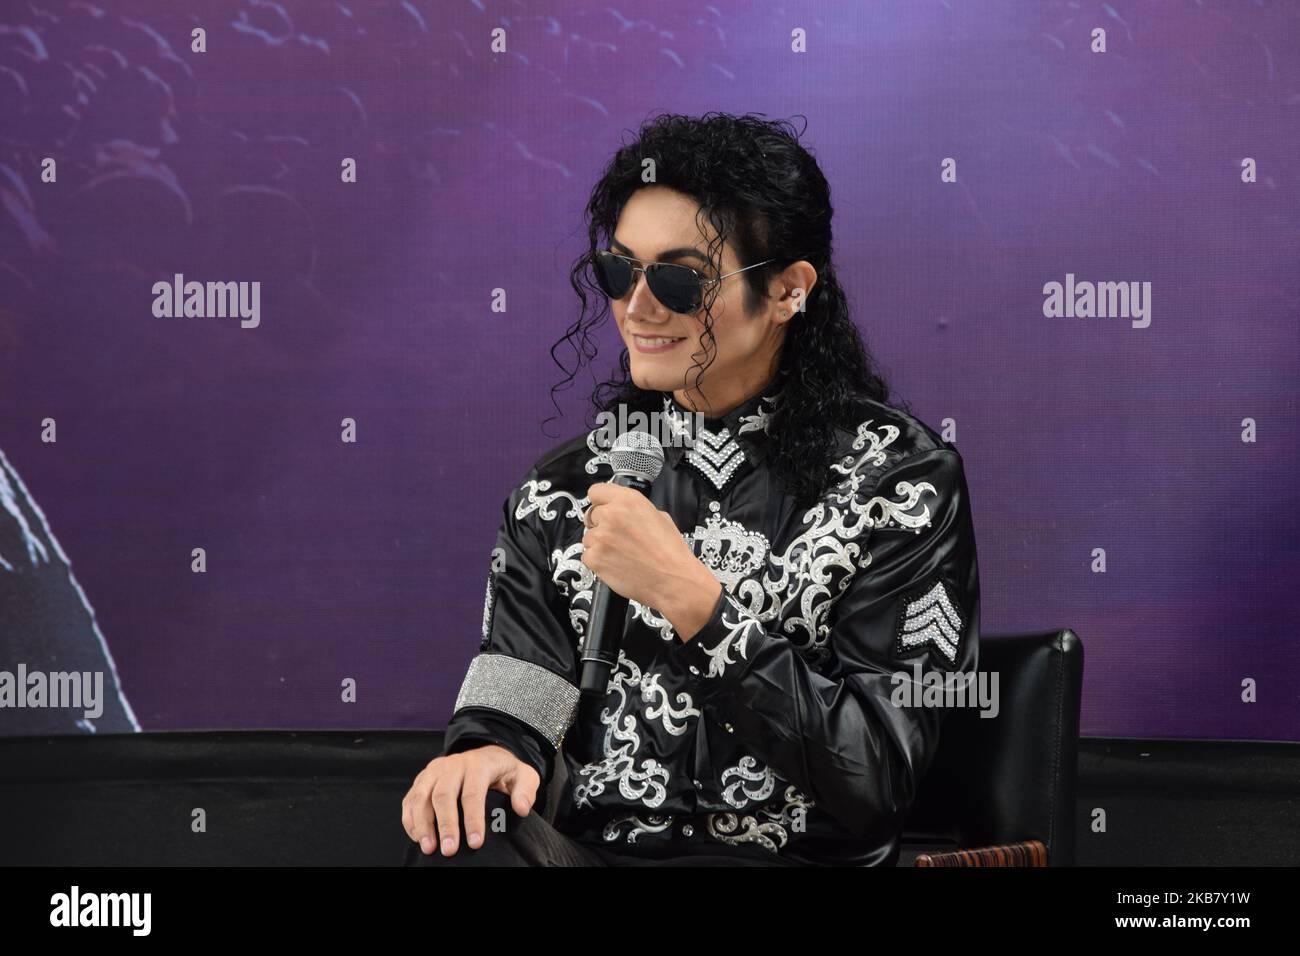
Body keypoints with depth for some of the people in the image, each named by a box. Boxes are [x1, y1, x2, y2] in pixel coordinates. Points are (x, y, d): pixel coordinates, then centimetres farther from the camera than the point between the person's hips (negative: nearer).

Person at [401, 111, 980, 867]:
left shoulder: (899, 476, -2)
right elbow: (510, 714, 6)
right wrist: (483, 755, -18)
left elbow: (877, 780, -10)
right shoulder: (565, 487, 10)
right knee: (457, 838, -31)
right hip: (585, 844, 3)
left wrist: (693, 601, -18)